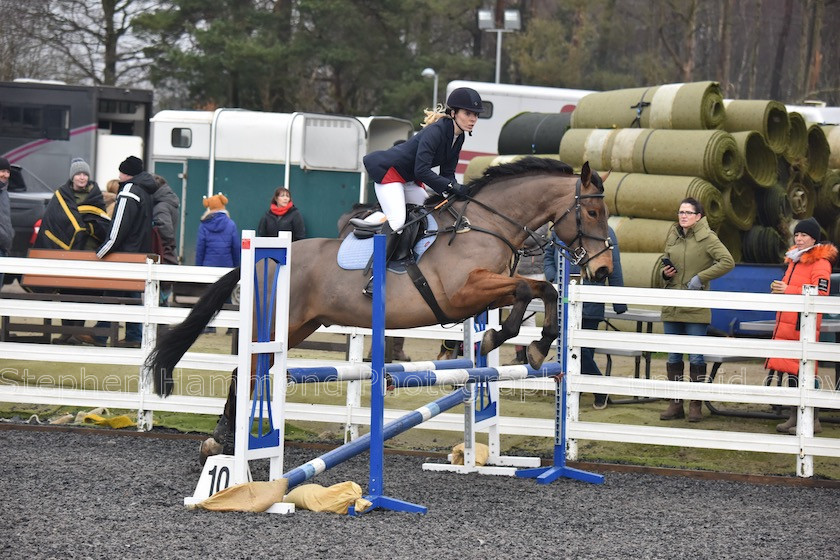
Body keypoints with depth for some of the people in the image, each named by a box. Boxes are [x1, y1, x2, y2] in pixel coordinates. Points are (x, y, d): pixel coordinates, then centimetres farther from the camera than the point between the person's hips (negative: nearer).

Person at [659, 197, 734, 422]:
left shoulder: (707, 238, -6)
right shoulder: (672, 236, 11)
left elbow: (727, 262, -15)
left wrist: (701, 277, -16)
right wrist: (664, 274, 0)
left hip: (696, 309, -6)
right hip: (672, 308, 6)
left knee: (696, 357, -1)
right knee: (673, 357, 8)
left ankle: (696, 405, 5)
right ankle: (676, 404, 14)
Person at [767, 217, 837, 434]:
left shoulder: (820, 263, -9)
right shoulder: (794, 259, 19)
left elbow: (820, 293, -20)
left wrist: (788, 290, -20)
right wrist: (778, 288, 9)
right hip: (787, 323, 9)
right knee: (791, 370, 11)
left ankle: (812, 421, -4)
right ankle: (794, 417, 18)